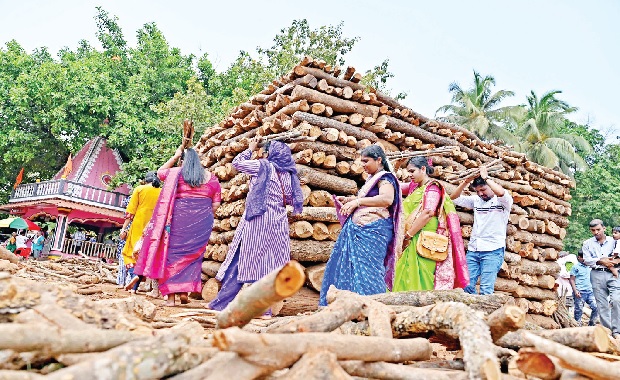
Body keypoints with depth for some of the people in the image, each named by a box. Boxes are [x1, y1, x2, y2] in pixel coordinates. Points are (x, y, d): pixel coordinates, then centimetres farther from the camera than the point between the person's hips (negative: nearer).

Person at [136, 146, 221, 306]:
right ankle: (184, 291, 7)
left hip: (179, 218, -1)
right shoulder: (211, 178, 7)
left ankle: (170, 295, 5)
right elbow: (216, 203, 6)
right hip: (202, 220, 2)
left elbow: (160, 172, 25)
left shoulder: (175, 173, 3)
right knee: (193, 254, 11)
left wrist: (175, 156, 24)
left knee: (172, 252, 6)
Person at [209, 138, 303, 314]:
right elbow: (292, 200, 12)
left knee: (241, 259, 2)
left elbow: (237, 162, 7)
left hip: (258, 219, -5)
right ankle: (265, 308, 8)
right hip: (278, 222, 5)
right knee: (269, 264, 7)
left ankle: (222, 303, 9)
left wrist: (251, 148, 19)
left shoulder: (262, 166, -4)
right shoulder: (288, 174, 10)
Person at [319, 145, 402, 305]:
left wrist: (357, 201, -28)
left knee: (366, 269, -13)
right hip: (358, 230, 10)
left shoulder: (385, 178, -8)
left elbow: (387, 199, -27)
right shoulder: (372, 179, 20)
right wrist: (347, 200, 18)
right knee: (349, 266, 11)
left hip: (372, 231, -10)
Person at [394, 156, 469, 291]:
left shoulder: (432, 188, -6)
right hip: (414, 240, 8)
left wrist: (408, 234, -16)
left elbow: (427, 214, -17)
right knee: (409, 279, 5)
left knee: (421, 279, -8)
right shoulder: (414, 187, 19)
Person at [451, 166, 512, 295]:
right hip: (473, 250, 5)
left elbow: (502, 193, -21)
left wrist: (485, 177, -11)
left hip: (493, 250, -5)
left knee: (486, 289, -12)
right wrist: (466, 181, -4)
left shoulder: (504, 201, 2)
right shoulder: (476, 200, 17)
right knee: (466, 285, -4)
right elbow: (454, 198, 8)